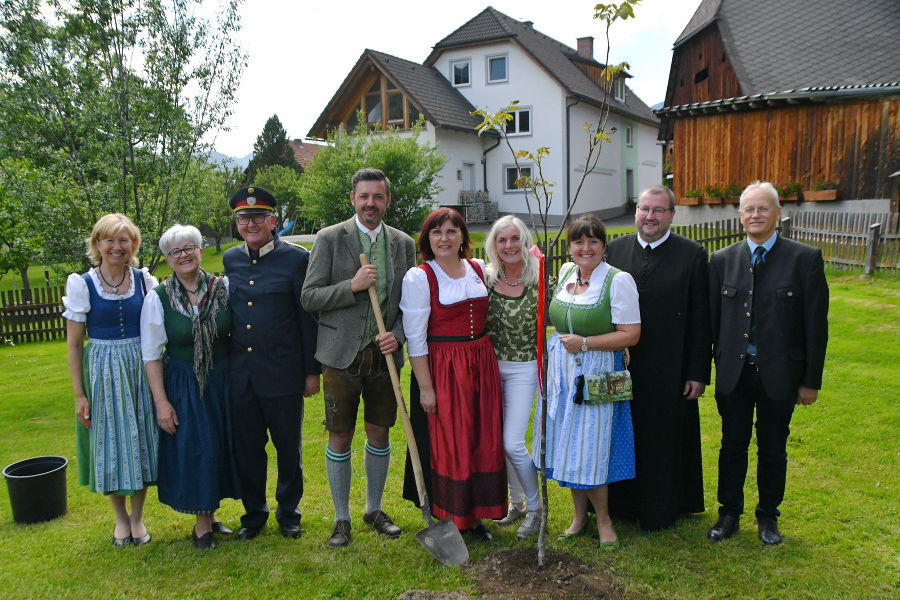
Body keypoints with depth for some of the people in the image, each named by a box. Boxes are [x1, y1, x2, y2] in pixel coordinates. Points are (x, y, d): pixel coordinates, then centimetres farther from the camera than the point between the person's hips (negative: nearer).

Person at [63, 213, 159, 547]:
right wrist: (79, 394, -5)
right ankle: (120, 516, 29)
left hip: (141, 370, 1)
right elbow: (74, 343, -2)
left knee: (140, 441, 8)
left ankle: (137, 516, 26)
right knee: (110, 443, 8)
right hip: (102, 372, -1)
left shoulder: (145, 281, -1)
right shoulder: (82, 285, -5)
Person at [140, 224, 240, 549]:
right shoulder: (158, 298, -7)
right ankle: (202, 523, 24)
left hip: (222, 381, 2)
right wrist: (161, 401, -8)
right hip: (183, 386, -2)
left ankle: (210, 515, 32)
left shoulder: (223, 288, -4)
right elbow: (152, 355, -5)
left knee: (222, 447, 11)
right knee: (193, 451, 5)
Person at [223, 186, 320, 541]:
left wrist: (312, 371, -6)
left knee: (288, 447, 11)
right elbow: (228, 311, 15)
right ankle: (253, 513, 33)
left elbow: (308, 318, -6)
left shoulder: (296, 258, -6)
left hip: (283, 374, -4)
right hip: (239, 374, 4)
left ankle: (288, 512, 30)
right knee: (247, 448, 14)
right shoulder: (230, 259, 8)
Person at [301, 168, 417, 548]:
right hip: (342, 355, -2)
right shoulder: (330, 239, -3)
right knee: (340, 439, 6)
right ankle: (341, 519, 24)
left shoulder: (404, 244, 6)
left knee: (379, 434, 13)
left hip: (384, 355, 3)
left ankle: (374, 510, 33)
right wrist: (352, 286, -19)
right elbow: (309, 297, -6)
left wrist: (397, 335, -8)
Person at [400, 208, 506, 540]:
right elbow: (415, 338, -11)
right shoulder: (419, 277, -9)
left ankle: (474, 513, 28)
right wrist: (425, 387, -13)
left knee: (483, 440, 11)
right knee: (447, 444, 4)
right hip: (442, 369, -5)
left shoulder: (479, 269, 7)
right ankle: (447, 518, 22)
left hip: (482, 365, 6)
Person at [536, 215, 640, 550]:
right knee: (568, 444, 12)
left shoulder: (618, 280, -12)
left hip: (597, 376, -6)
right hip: (562, 373, 6)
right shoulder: (565, 272, 7)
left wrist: (584, 342, -19)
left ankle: (603, 518, 22)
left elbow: (631, 334, -15)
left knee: (591, 446, 0)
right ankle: (580, 515, 29)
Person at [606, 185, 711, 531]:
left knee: (664, 441, 11)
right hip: (621, 368, 3)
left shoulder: (692, 256, -4)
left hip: (669, 371, -2)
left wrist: (698, 373, -7)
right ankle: (624, 504, 34)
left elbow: (700, 320, -5)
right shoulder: (614, 250, 3)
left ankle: (661, 511, 30)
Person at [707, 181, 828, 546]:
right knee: (732, 446, 12)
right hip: (733, 374, 2)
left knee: (773, 450, 13)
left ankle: (768, 516, 33)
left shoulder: (805, 258, -5)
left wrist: (811, 379, -5)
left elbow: (816, 323, -4)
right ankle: (729, 514, 29)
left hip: (779, 375, -1)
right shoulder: (722, 260, 1)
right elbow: (712, 319, 3)